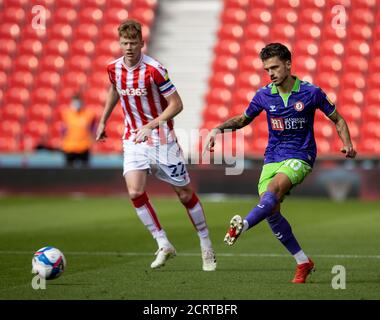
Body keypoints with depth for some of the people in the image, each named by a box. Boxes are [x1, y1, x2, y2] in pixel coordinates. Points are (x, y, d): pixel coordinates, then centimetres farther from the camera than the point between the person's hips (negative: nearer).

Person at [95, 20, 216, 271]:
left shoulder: (154, 69, -19)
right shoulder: (114, 68, -1)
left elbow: (176, 104, -16)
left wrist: (151, 125, -25)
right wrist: (103, 121, 26)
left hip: (162, 138, -4)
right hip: (133, 139, 4)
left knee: (185, 194, 5)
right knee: (135, 192, -16)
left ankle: (207, 248, 22)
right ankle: (164, 245, -2)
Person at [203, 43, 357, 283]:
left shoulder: (311, 92, -5)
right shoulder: (264, 95, 3)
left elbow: (338, 120, 6)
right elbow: (243, 119, 20)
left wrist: (348, 144, -10)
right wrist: (219, 129, 4)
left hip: (300, 157, -4)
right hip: (272, 158, 4)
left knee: (273, 189, -32)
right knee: (271, 212, -7)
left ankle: (243, 225, -51)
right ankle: (303, 262, 5)